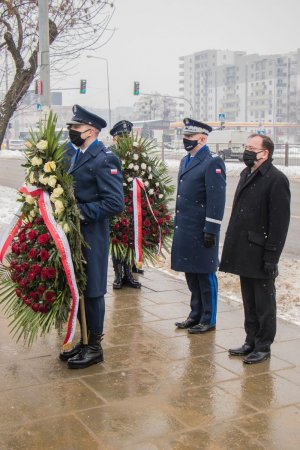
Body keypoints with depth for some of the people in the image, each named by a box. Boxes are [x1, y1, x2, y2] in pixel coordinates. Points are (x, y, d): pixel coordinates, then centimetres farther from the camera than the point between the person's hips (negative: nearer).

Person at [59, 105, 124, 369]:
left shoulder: (104, 160, -14)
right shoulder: (78, 155, 13)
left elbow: (115, 204, -20)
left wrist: (81, 211, -21)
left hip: (92, 236, -9)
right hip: (75, 233, 9)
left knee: (91, 290, 2)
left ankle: (94, 347, 16)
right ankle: (84, 341, 30)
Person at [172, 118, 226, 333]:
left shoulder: (213, 163, -13)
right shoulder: (186, 161, 15)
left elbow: (217, 200, -17)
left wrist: (211, 231, -19)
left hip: (201, 231, -8)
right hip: (185, 229, 8)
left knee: (205, 275, 3)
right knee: (191, 274, 16)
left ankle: (208, 320, 15)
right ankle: (196, 315, 29)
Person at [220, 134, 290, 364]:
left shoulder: (276, 179, -14)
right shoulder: (246, 174, 13)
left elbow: (280, 222, -17)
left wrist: (271, 256, -18)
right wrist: (233, 247, 14)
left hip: (261, 254, -8)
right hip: (244, 253, 8)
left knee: (264, 303, 6)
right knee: (249, 302, 17)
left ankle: (263, 347, 18)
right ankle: (251, 342, 30)